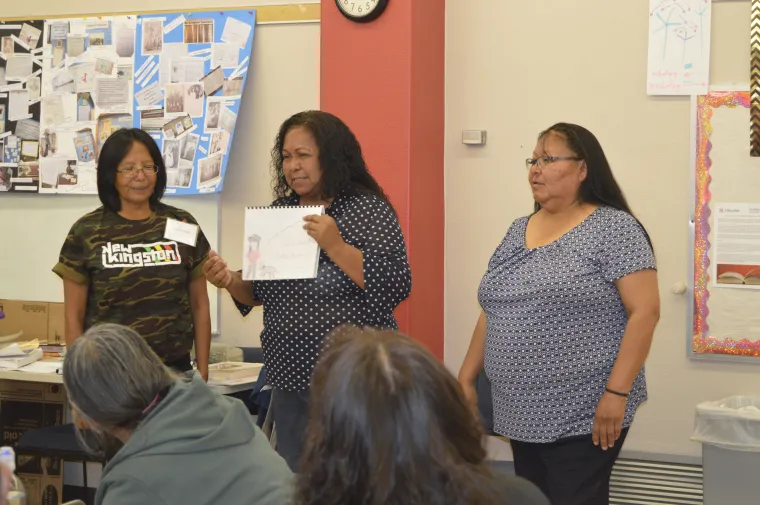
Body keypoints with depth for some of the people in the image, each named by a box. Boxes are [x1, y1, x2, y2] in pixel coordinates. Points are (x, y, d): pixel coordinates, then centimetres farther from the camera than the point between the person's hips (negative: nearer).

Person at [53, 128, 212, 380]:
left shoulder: (182, 226, 3)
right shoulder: (86, 232, -3)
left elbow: (199, 305, 8)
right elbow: (74, 316, 1)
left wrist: (203, 373, 4)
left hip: (174, 369, 2)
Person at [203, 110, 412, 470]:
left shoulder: (368, 210, -9)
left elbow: (396, 286, -17)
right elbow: (260, 293, 14)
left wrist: (336, 247, -24)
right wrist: (230, 281, -6)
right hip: (291, 380, 6)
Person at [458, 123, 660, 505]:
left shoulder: (614, 229, -9)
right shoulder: (518, 231, 12)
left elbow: (645, 311, -14)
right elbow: (493, 312, 17)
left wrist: (617, 392, -19)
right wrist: (466, 378, 12)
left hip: (583, 416, -7)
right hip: (521, 414, 7)